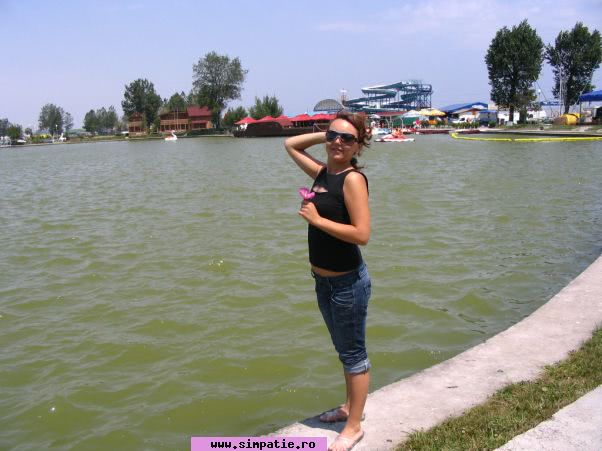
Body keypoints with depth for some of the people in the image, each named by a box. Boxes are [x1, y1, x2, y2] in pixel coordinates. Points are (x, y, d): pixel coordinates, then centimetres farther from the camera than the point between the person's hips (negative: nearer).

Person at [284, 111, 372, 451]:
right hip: (324, 281, 8)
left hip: (348, 282, -8)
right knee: (345, 350, 23)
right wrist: (325, 135, 7)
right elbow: (291, 145, 20)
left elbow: (362, 234, -26)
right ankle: (351, 406, 42)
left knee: (354, 354, 7)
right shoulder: (323, 173, 5)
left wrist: (316, 219, -20)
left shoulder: (353, 179, -18)